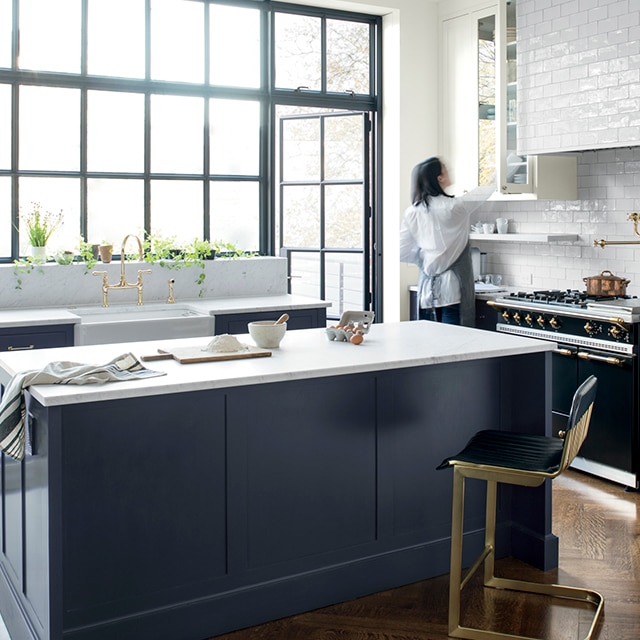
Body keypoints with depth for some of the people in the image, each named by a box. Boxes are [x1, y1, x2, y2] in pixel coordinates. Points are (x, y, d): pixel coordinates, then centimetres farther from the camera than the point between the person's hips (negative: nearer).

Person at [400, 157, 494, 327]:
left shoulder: (412, 213, 3)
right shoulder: (454, 207, -8)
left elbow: (402, 253, 5)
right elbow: (484, 191, 7)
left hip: (427, 289, 4)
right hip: (451, 289, -4)